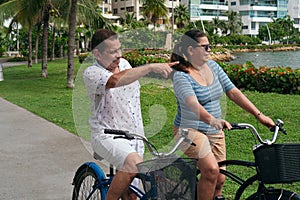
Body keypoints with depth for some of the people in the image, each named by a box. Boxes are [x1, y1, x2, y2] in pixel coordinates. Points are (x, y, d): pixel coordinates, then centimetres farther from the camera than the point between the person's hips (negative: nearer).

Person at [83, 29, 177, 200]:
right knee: (134, 164, -33)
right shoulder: (91, 73, -15)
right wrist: (151, 67, -40)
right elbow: (115, 81, -36)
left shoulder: (124, 64, 6)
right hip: (108, 135, -6)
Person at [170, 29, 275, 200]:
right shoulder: (181, 76, -17)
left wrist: (259, 115, -7)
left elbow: (234, 92, 1)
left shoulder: (212, 66, 3)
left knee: (220, 179, 7)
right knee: (211, 170, -28)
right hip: (191, 130, -6)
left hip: (215, 132, 6)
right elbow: (193, 104, -34)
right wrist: (212, 119, -52)